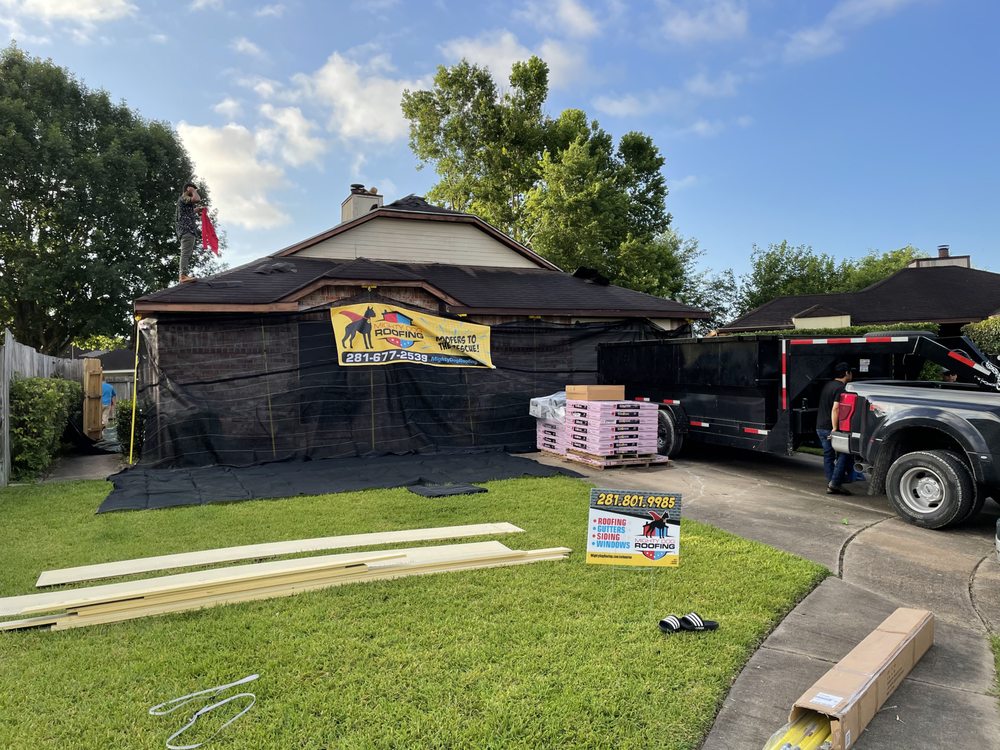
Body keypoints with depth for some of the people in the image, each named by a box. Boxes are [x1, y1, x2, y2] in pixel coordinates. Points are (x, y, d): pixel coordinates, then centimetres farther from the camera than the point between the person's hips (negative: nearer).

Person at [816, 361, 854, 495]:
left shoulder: (828, 385, 16)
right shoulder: (841, 388, -13)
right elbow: (835, 409, -22)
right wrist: (835, 429, -23)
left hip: (820, 427, 9)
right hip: (830, 428, -9)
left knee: (828, 456, 11)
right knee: (844, 454, 0)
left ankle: (830, 485, 11)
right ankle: (835, 482, -7)